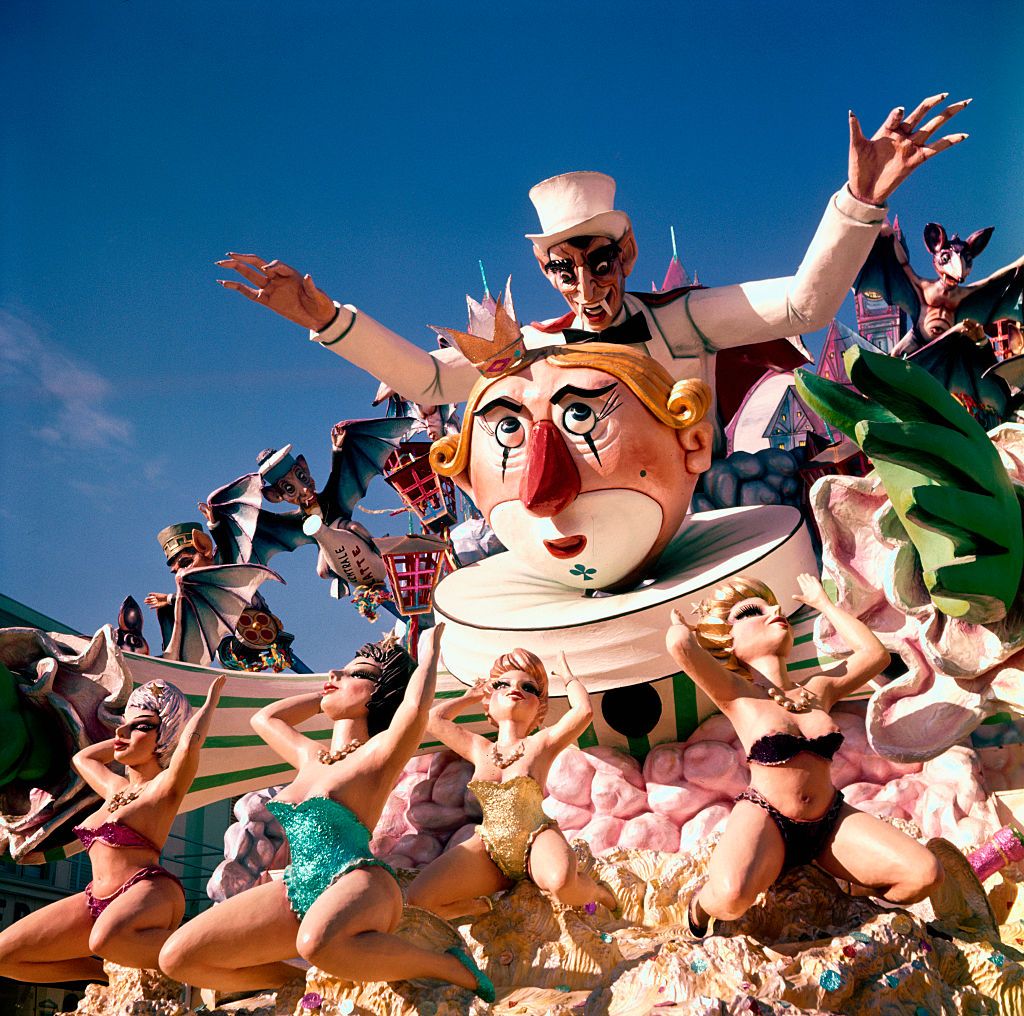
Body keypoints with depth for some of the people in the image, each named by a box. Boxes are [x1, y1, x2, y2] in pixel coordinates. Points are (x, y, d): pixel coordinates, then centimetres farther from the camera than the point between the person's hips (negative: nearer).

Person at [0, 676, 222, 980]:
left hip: (149, 890, -9)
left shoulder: (164, 787, -2)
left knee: (106, 939, -43)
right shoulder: (115, 788, 23)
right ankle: (108, 974, 10)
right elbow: (82, 757, 43)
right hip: (96, 899, 9)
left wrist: (211, 699, -7)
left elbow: (189, 743, -23)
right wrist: (133, 736, 34)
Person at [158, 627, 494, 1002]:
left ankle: (452, 968, -18)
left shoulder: (378, 753, -1)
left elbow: (416, 706, -21)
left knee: (318, 941, -43)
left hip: (356, 883, -7)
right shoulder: (310, 757, 20)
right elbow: (264, 718, 37)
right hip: (300, 886, 7)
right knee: (177, 957, -6)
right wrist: (326, 695, 32)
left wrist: (431, 651, -3)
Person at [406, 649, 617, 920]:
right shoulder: (479, 749, 14)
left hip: (536, 841, -3)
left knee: (561, 882, -39)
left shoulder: (540, 744, 3)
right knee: (419, 899, -17)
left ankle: (597, 891, -2)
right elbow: (433, 718, 23)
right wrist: (470, 697, 31)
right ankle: (484, 906, 9)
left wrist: (567, 676, 7)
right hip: (490, 849, 4)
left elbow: (584, 710, -11)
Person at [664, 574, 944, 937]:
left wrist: (824, 603, 20)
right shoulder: (736, 694, -8)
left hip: (830, 820, 5)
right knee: (732, 897, -37)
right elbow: (680, 644, -24)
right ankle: (701, 904, 1)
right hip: (763, 818, -5)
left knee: (926, 875, -13)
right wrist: (679, 624, 1)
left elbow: (875, 653, 13)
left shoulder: (818, 690, 8)